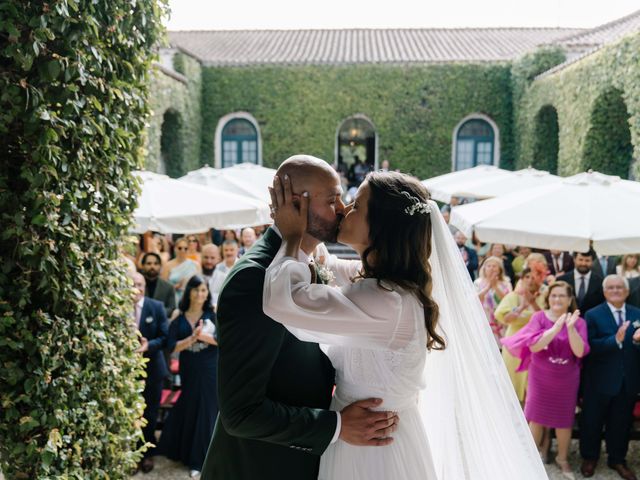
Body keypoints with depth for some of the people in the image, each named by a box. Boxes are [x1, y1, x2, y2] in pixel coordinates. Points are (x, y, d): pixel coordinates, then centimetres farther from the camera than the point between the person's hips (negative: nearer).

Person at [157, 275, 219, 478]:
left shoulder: (213, 315, -3)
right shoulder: (179, 320, 0)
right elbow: (171, 347, -9)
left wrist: (203, 336, -22)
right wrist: (192, 338, -21)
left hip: (210, 372, -1)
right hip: (189, 373, 1)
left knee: (207, 411, 4)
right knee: (189, 410, 12)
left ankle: (200, 458, 19)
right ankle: (191, 454, 31)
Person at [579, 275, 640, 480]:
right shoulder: (593, 315, -7)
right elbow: (589, 347, -19)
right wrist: (615, 340, -29)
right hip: (600, 380, -3)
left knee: (621, 422, 15)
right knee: (592, 421, 11)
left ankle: (617, 459, 35)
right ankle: (589, 457, 31)